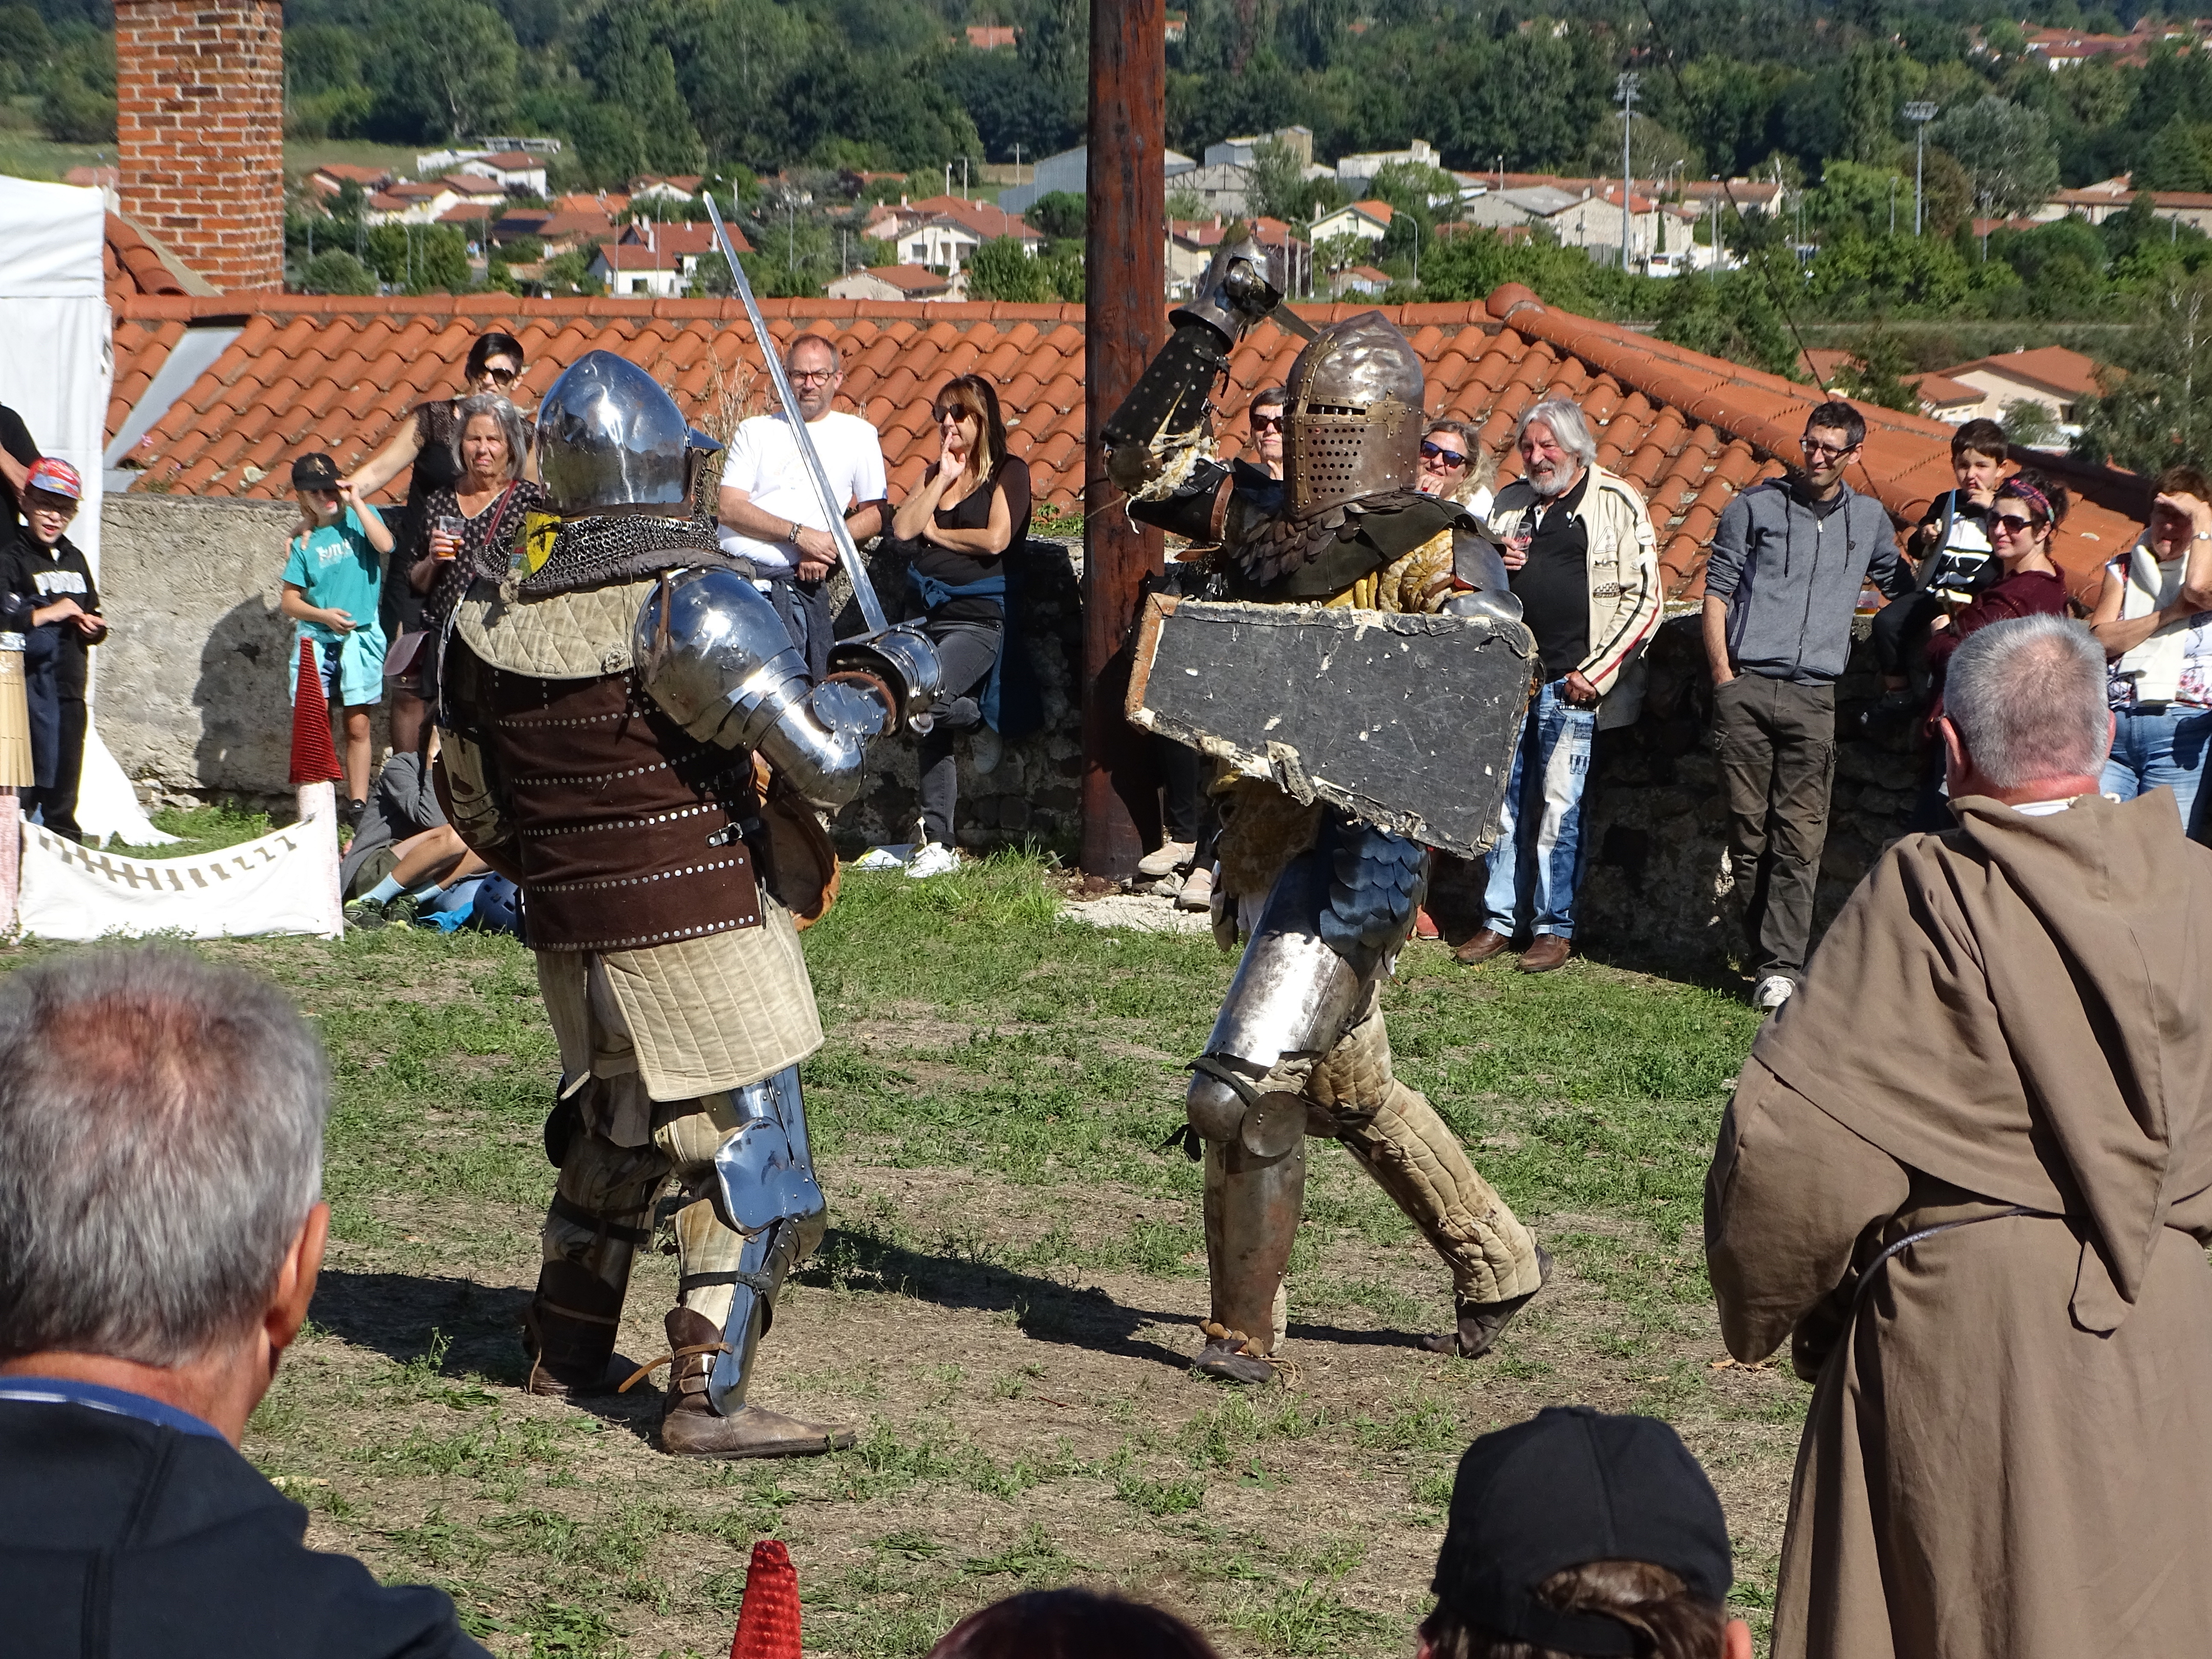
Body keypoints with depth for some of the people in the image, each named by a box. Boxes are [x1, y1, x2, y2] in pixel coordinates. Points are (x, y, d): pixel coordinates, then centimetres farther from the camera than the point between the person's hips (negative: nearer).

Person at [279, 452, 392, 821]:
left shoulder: (358, 517, 5)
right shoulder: (304, 543, 8)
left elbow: (385, 544, -17)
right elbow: (289, 601, 7)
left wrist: (356, 502, -12)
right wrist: (323, 615, -10)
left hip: (360, 637, -1)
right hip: (316, 638, 1)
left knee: (356, 727, 1)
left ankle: (358, 802, 6)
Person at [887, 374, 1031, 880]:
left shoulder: (1009, 472, 1)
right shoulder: (936, 472, 18)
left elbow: (995, 539, -12)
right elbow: (902, 530, 4)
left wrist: (936, 532, 1)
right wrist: (943, 479, 0)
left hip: (977, 617, -6)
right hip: (924, 614, 6)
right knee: (929, 729, -1)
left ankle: (980, 720, 5)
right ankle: (938, 845, 2)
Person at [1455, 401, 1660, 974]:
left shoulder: (1617, 505, -2)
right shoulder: (1510, 503, 14)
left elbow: (1643, 599, -3)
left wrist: (1596, 671, -9)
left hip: (1572, 682, -5)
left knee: (1559, 806, -4)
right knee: (1505, 801, 6)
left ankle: (1555, 928, 4)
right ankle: (1499, 920, 14)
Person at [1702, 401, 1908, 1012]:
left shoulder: (1869, 520, 17)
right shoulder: (1756, 506, 11)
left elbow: (1901, 586, 31)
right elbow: (1718, 589, 9)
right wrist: (1722, 671, -1)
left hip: (1814, 695, 1)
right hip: (1746, 687, 0)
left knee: (1799, 836, -8)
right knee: (1748, 827, -1)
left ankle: (1781, 965, -12)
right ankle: (1767, 951, 8)